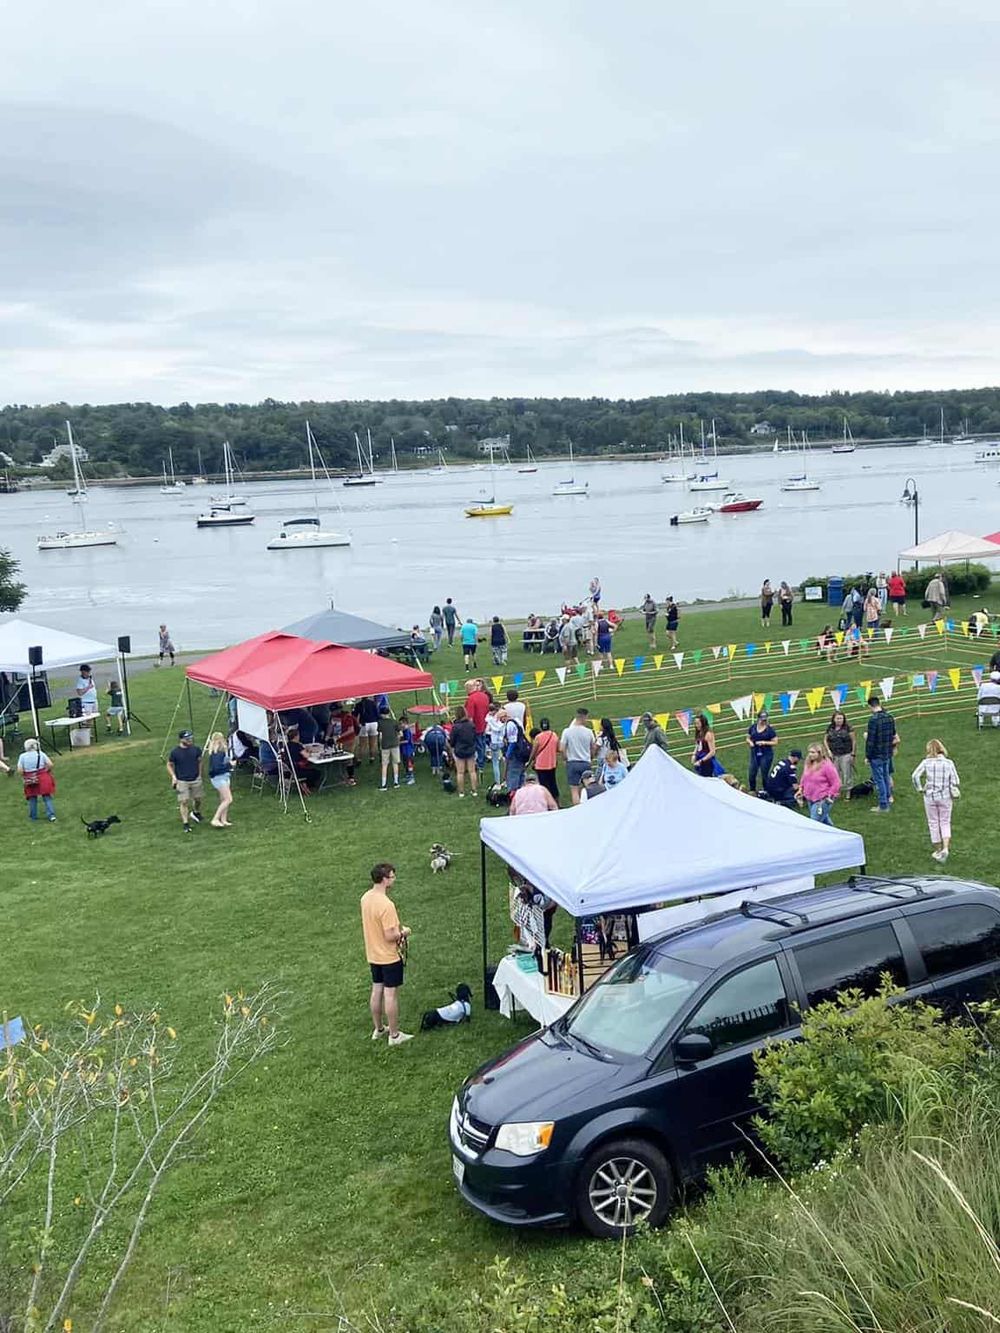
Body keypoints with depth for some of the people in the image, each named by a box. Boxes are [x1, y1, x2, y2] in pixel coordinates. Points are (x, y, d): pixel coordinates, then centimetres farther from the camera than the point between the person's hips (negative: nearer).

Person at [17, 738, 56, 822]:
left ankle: (33, 816, 25)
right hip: (43, 779, 0)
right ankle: (51, 815, -4)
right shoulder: (41, 754, -5)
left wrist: (24, 776, 8)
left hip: (30, 780, 0)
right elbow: (50, 764, -10)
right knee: (46, 796, 5)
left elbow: (19, 770, -10)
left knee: (32, 798, 17)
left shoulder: (22, 756, -6)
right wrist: (46, 771, 7)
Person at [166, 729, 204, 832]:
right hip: (182, 781, -3)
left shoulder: (196, 749, -2)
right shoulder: (175, 752, -10)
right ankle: (185, 824, 1)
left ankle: (196, 812, 43)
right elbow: (169, 765, 2)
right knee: (184, 802, -6)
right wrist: (173, 777, -9)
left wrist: (199, 775, 10)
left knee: (198, 798, 12)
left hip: (196, 780, 3)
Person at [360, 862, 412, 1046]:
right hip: (389, 957, -8)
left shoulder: (365, 898, -1)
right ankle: (394, 1035, 13)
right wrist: (403, 932, -8)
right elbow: (390, 936, -27)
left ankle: (378, 1029, 32)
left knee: (377, 991, 19)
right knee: (391, 994, 3)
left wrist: (397, 928, 9)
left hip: (373, 955, 8)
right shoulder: (386, 904, -28)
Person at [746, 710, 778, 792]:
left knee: (764, 775, -1)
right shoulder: (752, 727, 5)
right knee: (751, 774, 2)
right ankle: (752, 792, 18)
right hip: (754, 754, 4)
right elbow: (748, 738, 15)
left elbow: (775, 742, -4)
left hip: (766, 755, -4)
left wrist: (764, 743, -17)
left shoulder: (770, 729, -6)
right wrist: (750, 742, -8)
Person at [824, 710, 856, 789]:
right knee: (836, 775, 4)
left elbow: (853, 741, -1)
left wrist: (852, 753, -4)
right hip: (834, 756, 3)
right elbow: (825, 740, 14)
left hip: (846, 755, -3)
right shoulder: (830, 728, 6)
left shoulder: (848, 727, -3)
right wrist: (828, 751, 2)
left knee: (846, 775, -2)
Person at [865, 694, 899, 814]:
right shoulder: (890, 717, 2)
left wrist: (867, 756, -10)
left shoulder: (873, 720, -21)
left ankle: (883, 806, 7)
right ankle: (888, 799, 33)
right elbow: (893, 736, 12)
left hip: (876, 755, -7)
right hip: (888, 754, 7)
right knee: (886, 777, 21)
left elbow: (870, 740, -19)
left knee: (879, 780, 2)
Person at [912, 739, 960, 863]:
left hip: (930, 797, -1)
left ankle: (938, 851, 22)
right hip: (945, 797, 1)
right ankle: (946, 847, -5)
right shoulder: (949, 763, -5)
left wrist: (920, 789, -7)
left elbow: (915, 776, -18)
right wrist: (953, 793, 7)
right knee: (945, 822, 14)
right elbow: (955, 781, -8)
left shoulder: (926, 762, -8)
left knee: (933, 824, 13)